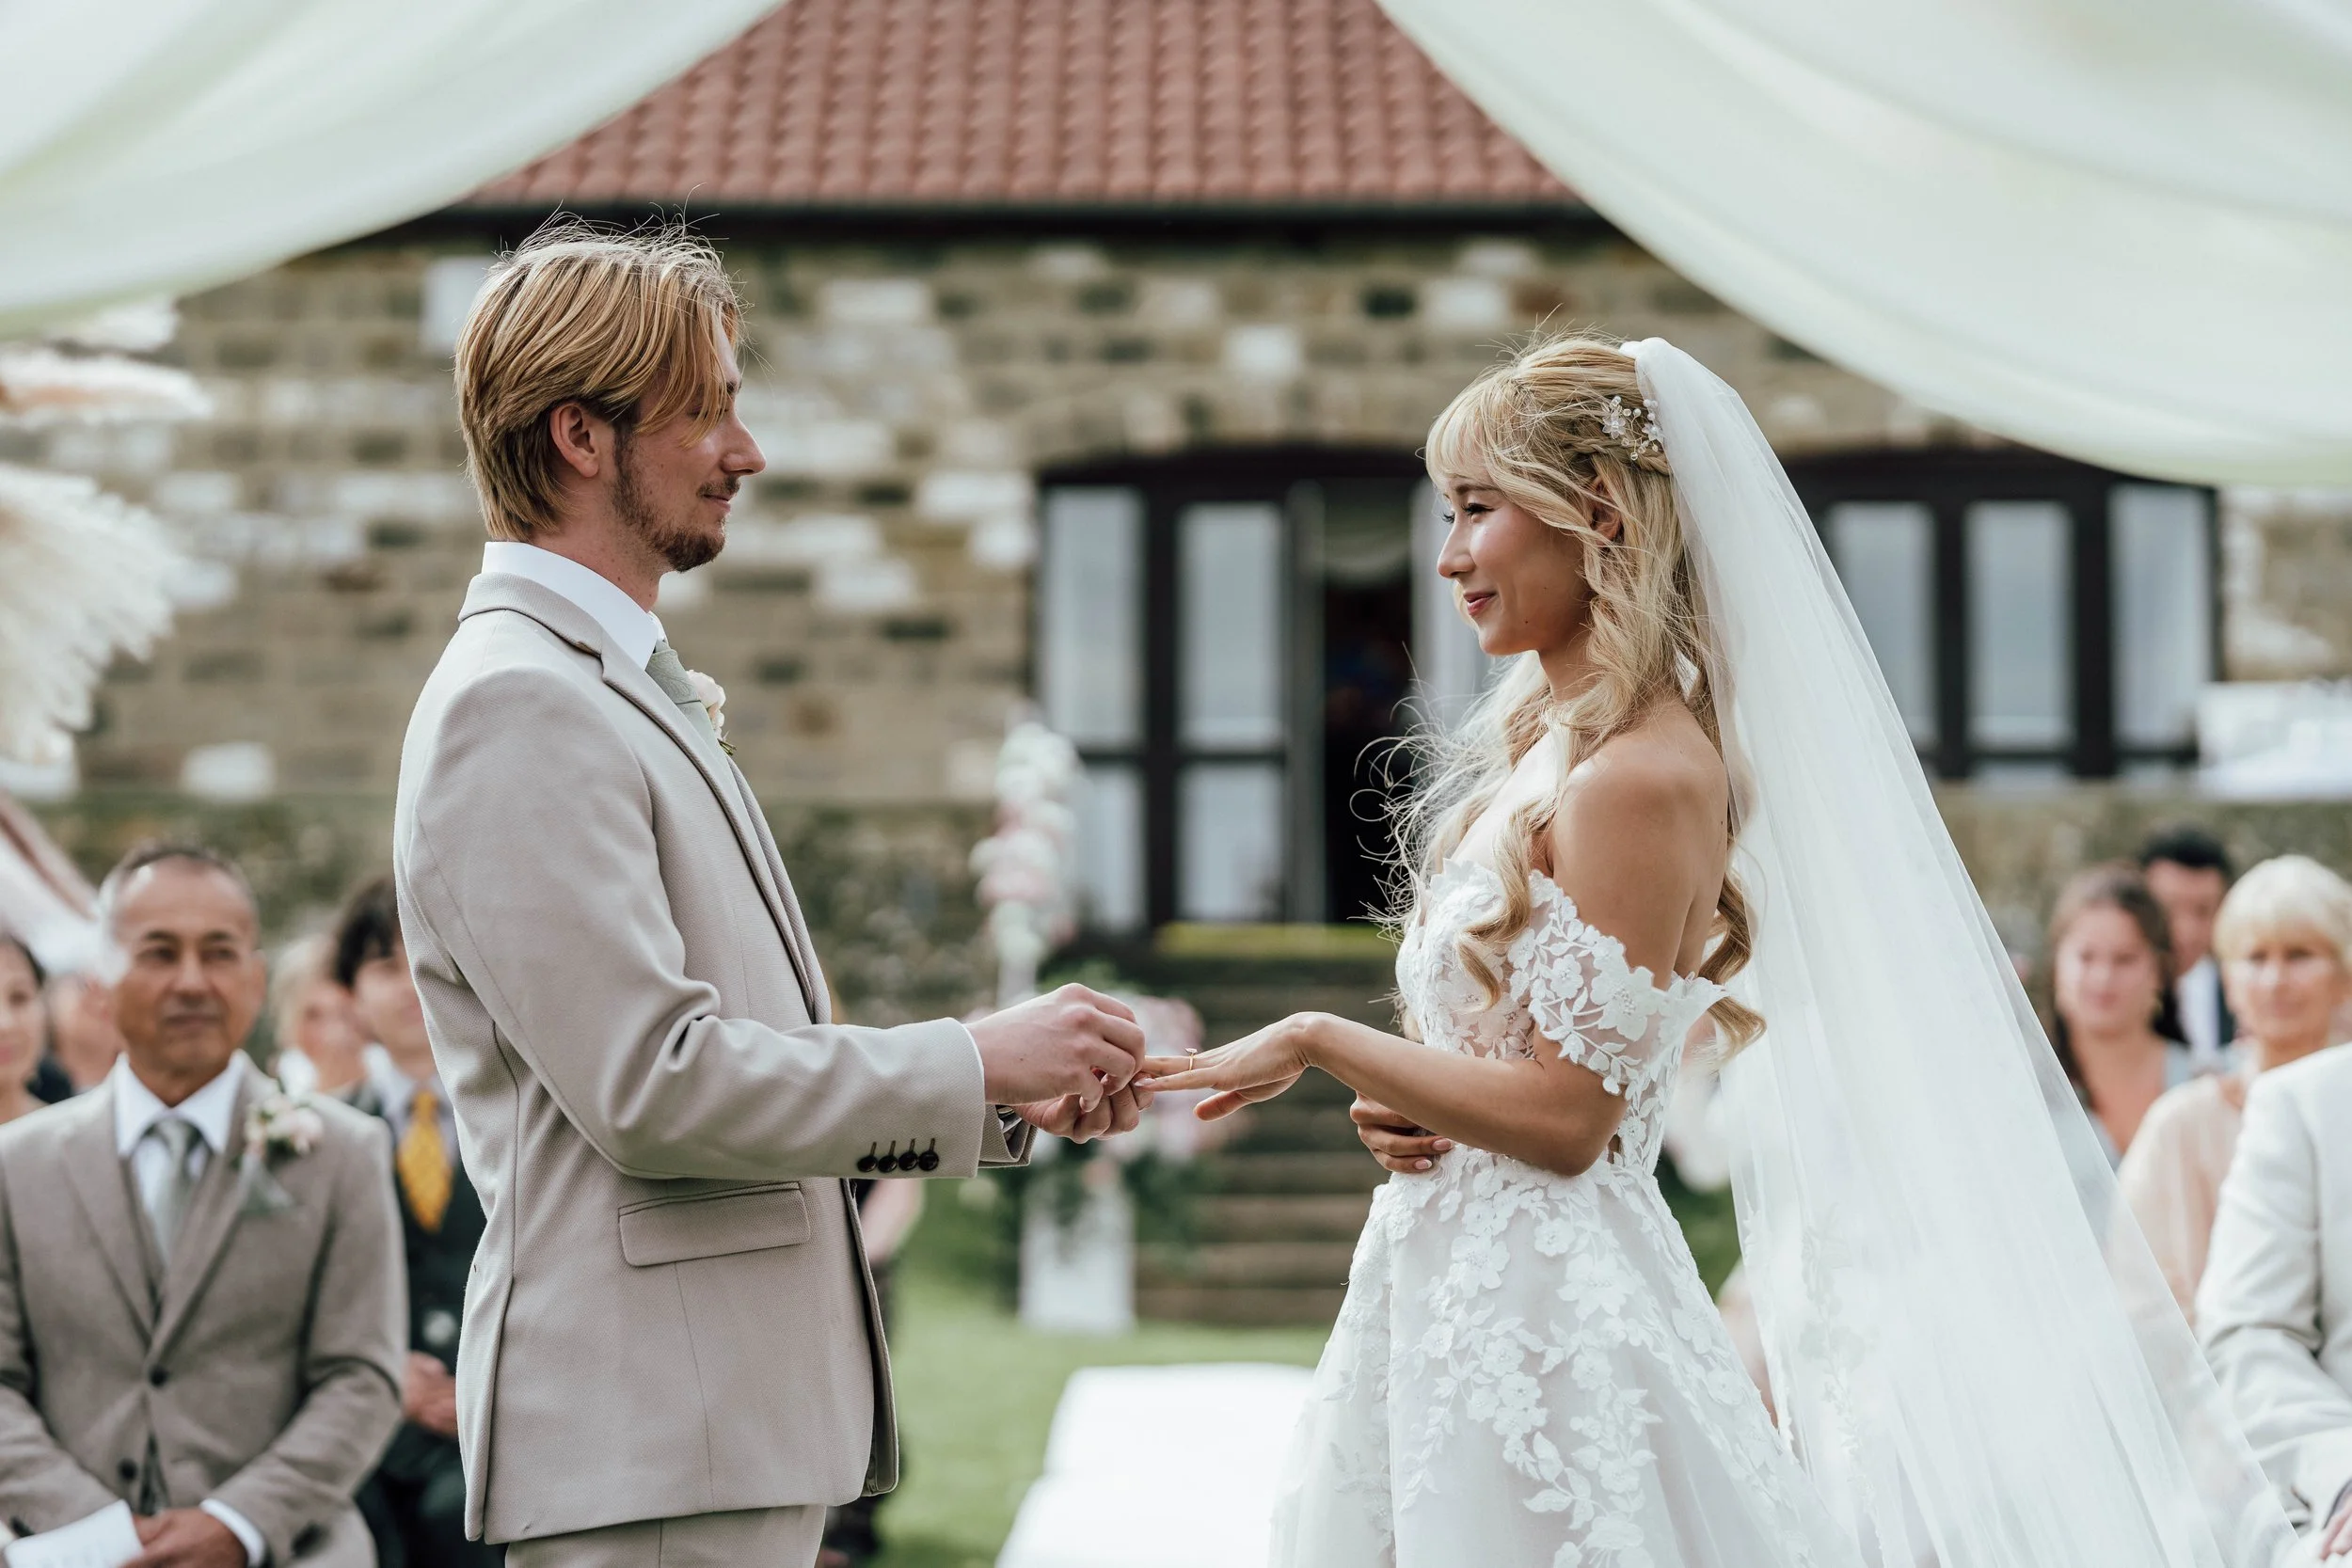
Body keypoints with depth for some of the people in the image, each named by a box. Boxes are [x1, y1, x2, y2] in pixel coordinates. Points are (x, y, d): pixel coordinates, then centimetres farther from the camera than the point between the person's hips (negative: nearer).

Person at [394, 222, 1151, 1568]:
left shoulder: (633, 695, 19)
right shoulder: (515, 707, -13)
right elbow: (649, 1082, -20)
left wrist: (1009, 1102, 8)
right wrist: (977, 1065, -11)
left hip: (737, 1422, 10)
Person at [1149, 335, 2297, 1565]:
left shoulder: (1643, 775, -17)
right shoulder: (1544, 746, 12)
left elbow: (1567, 1114, -19)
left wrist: (1321, 1042, -11)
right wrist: (1396, 1106, 0)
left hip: (1542, 1318, -9)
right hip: (1459, 1294, 9)